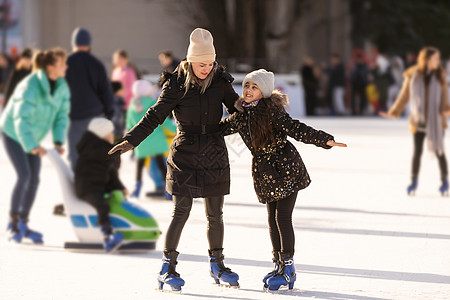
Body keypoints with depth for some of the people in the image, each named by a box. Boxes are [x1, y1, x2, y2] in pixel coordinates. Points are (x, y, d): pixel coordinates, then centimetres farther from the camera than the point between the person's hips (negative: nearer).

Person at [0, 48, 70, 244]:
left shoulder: (61, 86, -11)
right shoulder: (31, 87, -32)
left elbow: (62, 115, -6)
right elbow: (22, 119, -35)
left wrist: (58, 142, -18)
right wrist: (32, 146, -43)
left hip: (32, 135, 7)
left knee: (34, 178, 1)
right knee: (24, 175, -17)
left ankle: (23, 224, 12)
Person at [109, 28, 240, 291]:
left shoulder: (220, 81, 0)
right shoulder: (176, 85, -9)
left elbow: (237, 108, 15)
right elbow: (155, 116, -8)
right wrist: (131, 141, -14)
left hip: (215, 156, 3)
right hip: (185, 154, -3)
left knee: (215, 214, 9)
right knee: (181, 212, -6)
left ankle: (217, 264, 25)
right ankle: (168, 267, 2)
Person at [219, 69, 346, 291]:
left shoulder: (273, 110, -14)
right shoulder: (241, 116, 5)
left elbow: (296, 129, -19)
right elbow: (221, 128, 21)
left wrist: (324, 140, -30)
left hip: (285, 168, -6)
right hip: (265, 173, 6)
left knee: (282, 217, -8)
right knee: (272, 219, 10)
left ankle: (288, 268, -1)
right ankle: (279, 264, 21)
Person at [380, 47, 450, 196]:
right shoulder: (412, 76, -3)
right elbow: (404, 96, 4)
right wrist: (393, 113, 0)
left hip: (436, 121, 1)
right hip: (418, 120, -1)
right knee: (417, 151, 5)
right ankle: (414, 181, 17)